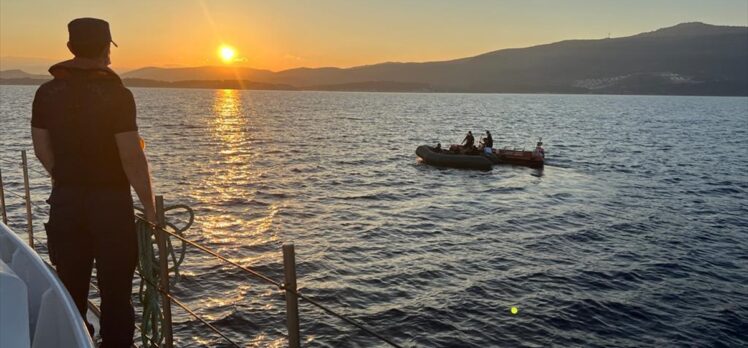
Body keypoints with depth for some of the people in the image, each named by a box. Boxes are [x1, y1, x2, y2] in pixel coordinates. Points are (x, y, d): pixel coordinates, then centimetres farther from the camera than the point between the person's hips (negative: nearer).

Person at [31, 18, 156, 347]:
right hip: (110, 200, -5)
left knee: (70, 287, 16)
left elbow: (42, 149, 9)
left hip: (64, 200, 5)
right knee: (115, 289, 6)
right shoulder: (117, 94, -14)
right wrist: (150, 206, -9)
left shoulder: (46, 92, 3)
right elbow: (132, 157, -17)